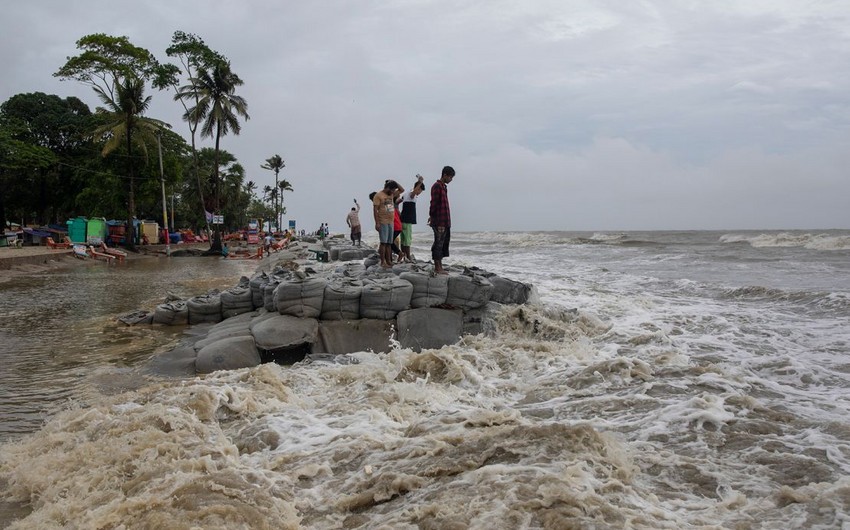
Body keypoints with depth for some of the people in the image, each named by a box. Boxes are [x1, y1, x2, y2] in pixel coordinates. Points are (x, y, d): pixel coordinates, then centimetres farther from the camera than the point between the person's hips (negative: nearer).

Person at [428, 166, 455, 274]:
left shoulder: (444, 187, 19)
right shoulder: (437, 186, -11)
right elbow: (434, 204, -15)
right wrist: (432, 217, -16)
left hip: (445, 222, 9)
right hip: (439, 222, -9)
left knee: (444, 244, 11)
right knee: (438, 244, -5)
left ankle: (439, 267, 16)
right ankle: (437, 267, -1)